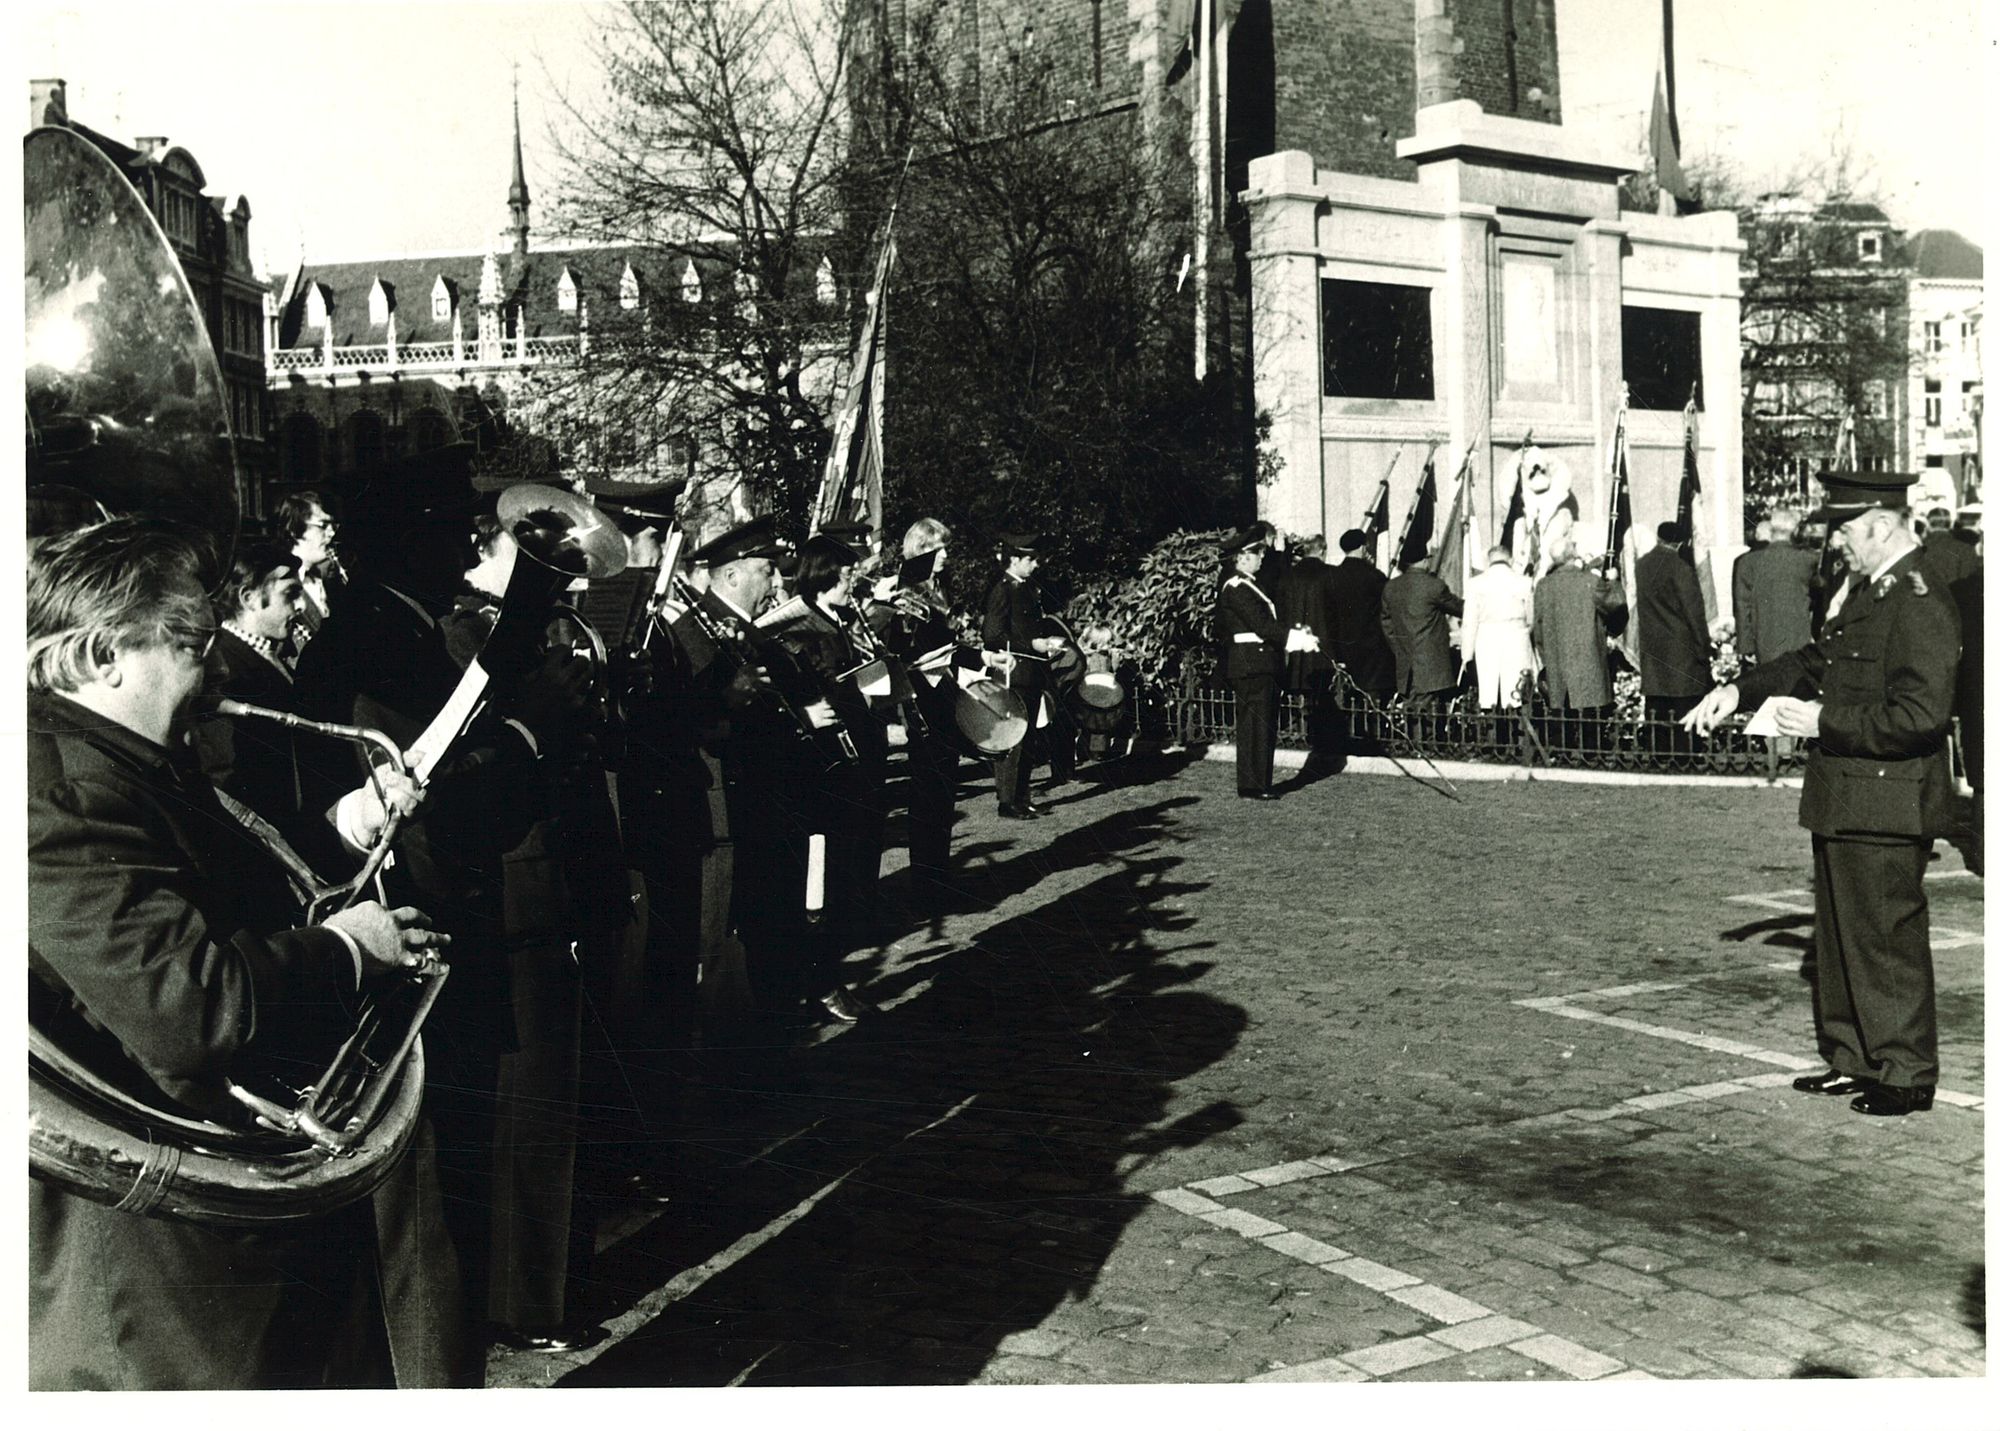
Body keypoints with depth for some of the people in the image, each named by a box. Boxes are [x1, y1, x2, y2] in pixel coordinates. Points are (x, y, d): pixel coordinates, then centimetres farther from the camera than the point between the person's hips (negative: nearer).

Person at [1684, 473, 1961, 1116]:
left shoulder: (1920, 605, -19)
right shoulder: (1865, 591, 12)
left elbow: (1918, 715, -26)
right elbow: (1816, 660, 24)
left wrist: (1824, 721, -20)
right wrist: (1741, 689, 13)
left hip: (1885, 806, -10)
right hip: (1843, 799, 10)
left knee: (1887, 938, 1)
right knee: (1838, 936, 17)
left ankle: (1906, 1074, 13)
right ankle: (1852, 1061, 28)